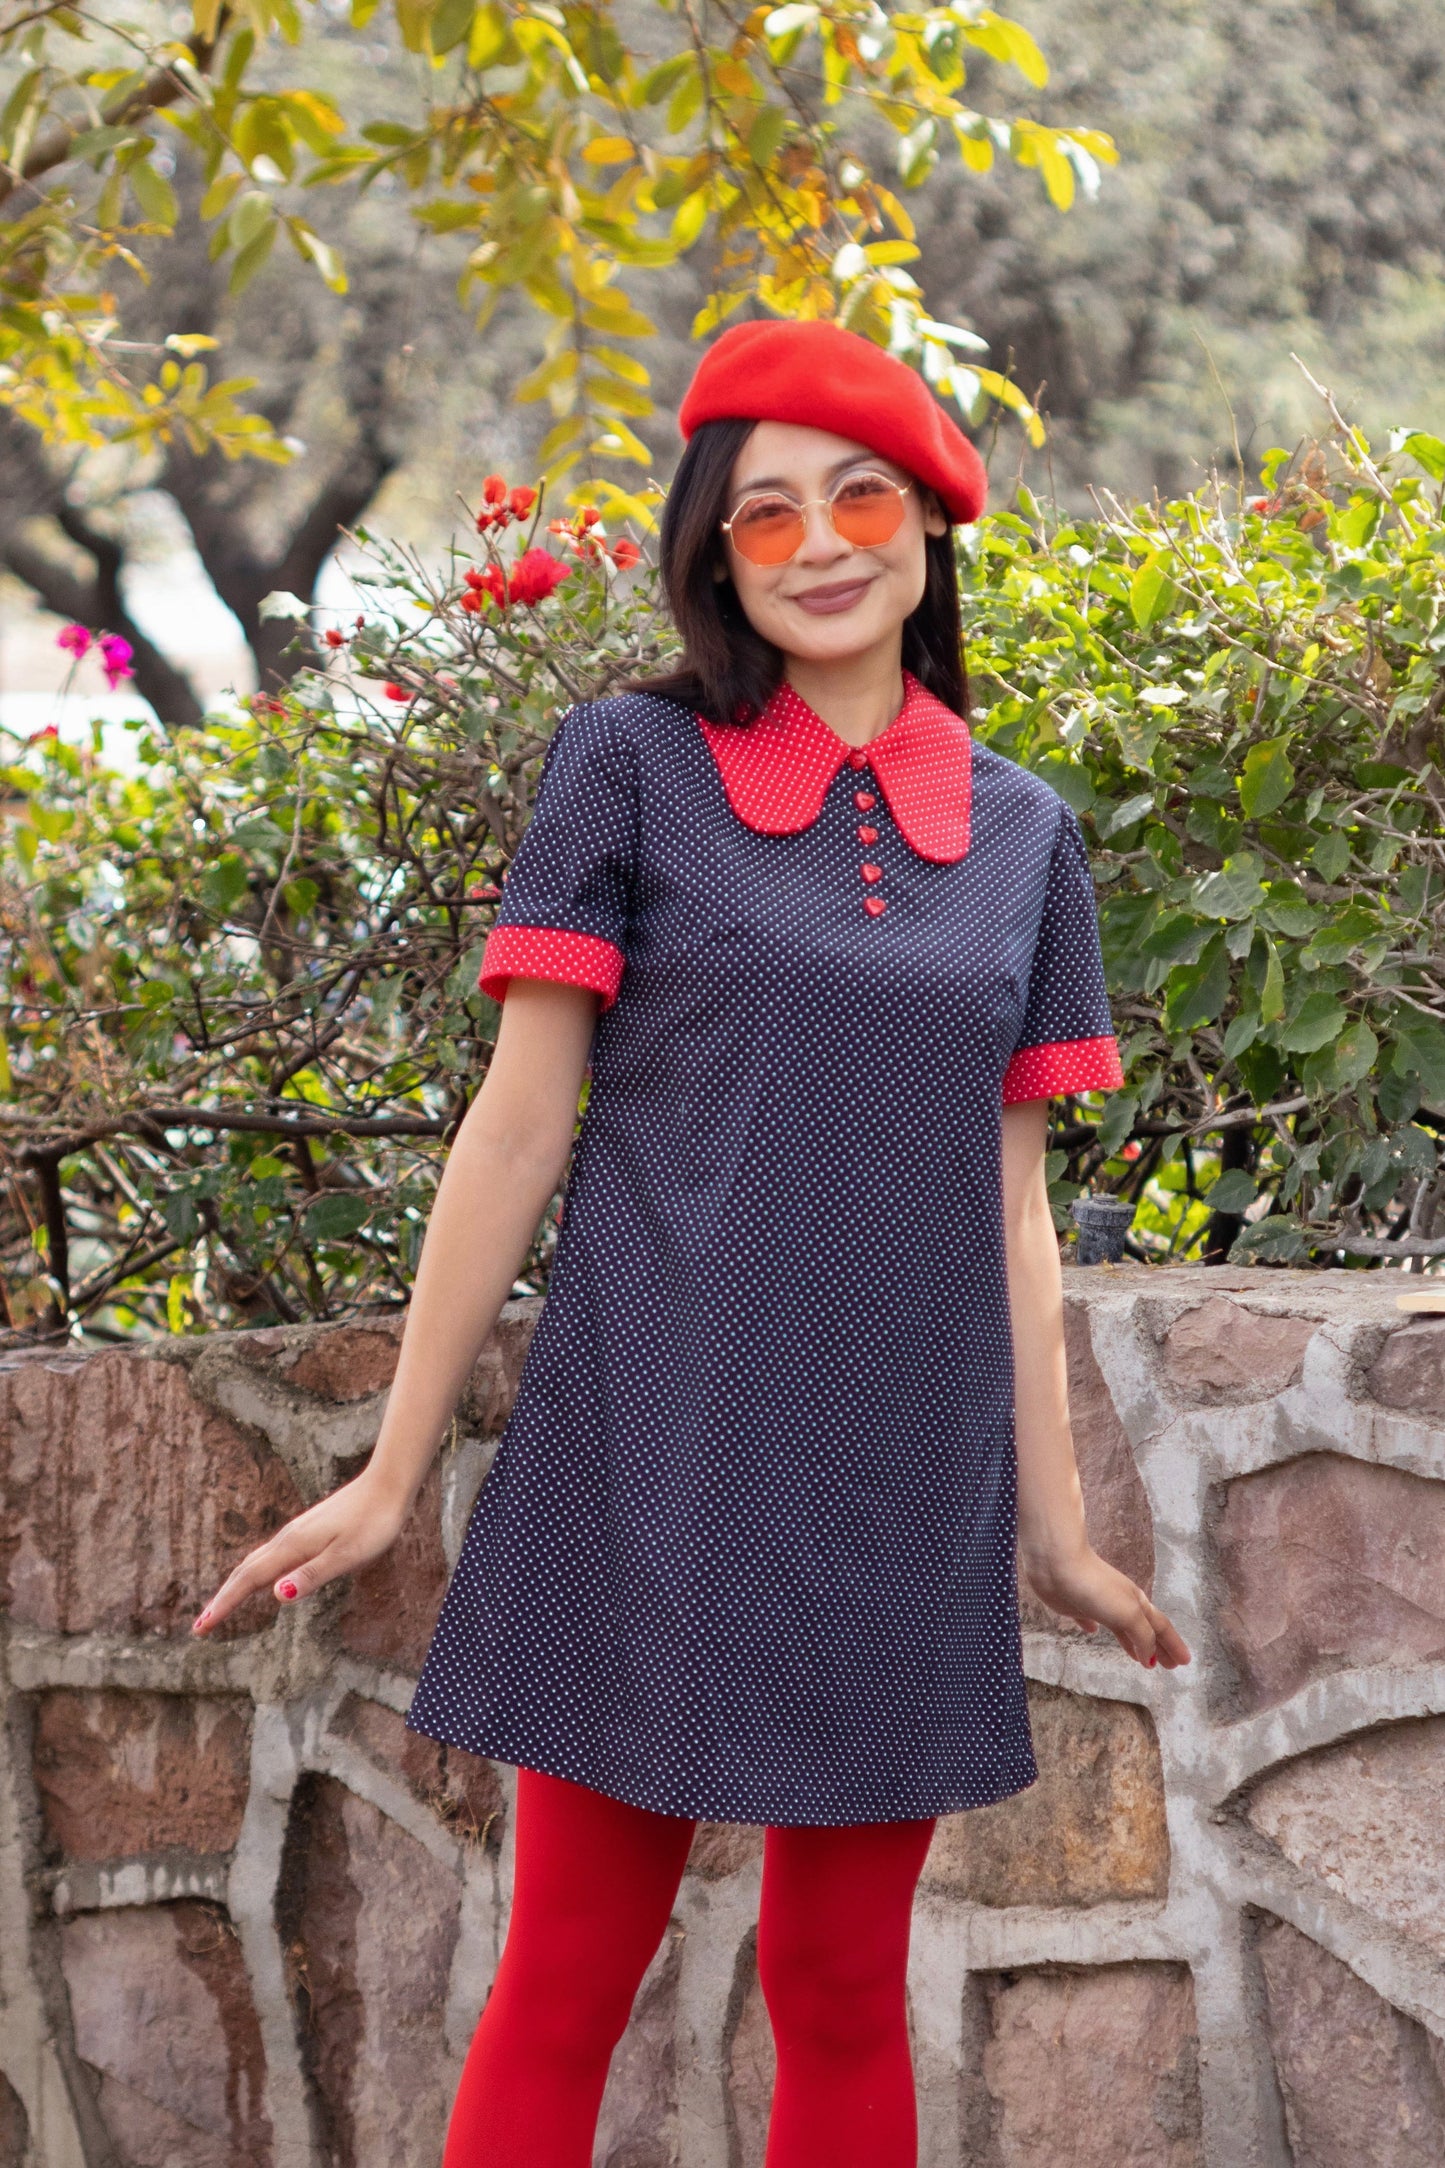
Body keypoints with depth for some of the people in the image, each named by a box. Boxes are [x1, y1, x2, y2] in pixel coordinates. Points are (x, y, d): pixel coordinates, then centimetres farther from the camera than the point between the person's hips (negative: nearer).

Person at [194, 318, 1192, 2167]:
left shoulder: (1024, 835, 9)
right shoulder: (631, 767, -1)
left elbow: (1009, 1199, 12)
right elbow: (518, 1126, -1)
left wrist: (1053, 1526, 11)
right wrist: (391, 1474, -2)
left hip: (902, 1488, 3)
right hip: (652, 1460, -3)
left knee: (844, 1993, 10)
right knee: (566, 1985, 0)